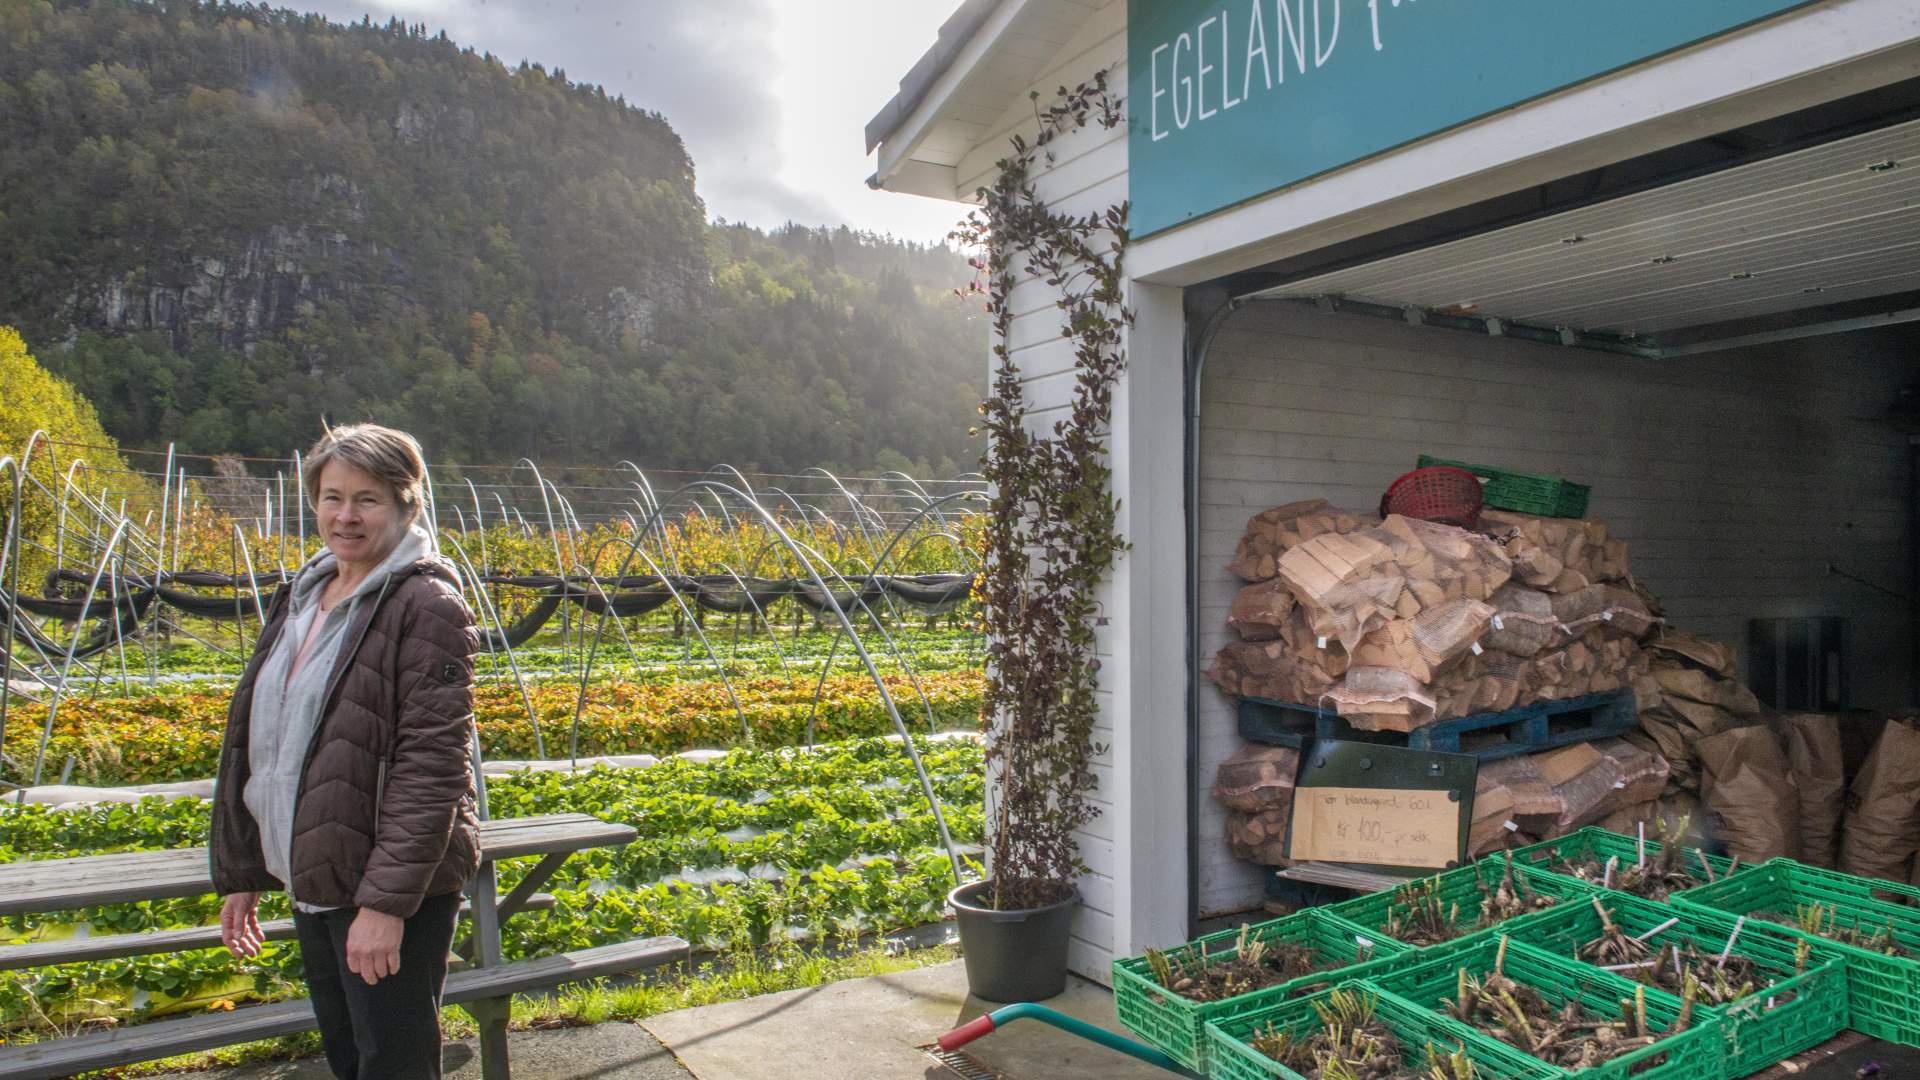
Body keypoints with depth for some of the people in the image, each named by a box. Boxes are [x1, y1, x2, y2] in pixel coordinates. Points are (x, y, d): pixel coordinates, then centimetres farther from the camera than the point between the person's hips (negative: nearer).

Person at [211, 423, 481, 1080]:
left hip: (393, 889, -8)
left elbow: (432, 763, -21)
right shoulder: (301, 598, 10)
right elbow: (255, 739, 16)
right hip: (310, 879, 8)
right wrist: (240, 874, 16)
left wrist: (387, 900, -23)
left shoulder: (425, 604, -16)